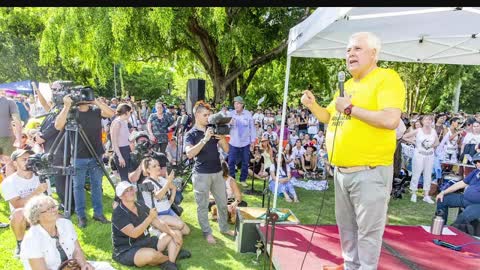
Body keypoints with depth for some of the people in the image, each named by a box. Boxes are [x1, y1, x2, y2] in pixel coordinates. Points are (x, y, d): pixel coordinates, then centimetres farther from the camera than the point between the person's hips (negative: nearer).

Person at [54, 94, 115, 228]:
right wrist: (67, 106, -22)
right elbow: (58, 126, -17)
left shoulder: (96, 111, 2)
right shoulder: (71, 112, -1)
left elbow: (111, 113, -16)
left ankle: (98, 212, 20)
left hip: (96, 156, 1)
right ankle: (81, 215, 16)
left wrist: (96, 101, -19)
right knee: (78, 186, 6)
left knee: (97, 185, 9)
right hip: (78, 157, -1)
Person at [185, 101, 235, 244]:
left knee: (223, 202, 15)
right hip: (201, 174, -5)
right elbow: (189, 154, -22)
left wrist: (222, 138, -15)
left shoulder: (213, 130, 8)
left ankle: (224, 227, 34)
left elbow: (226, 149, 5)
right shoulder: (191, 134, -5)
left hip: (217, 172, 5)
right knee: (202, 206, 7)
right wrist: (205, 139, -28)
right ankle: (207, 232, 23)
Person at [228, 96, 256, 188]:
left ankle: (243, 180, 24)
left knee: (245, 163, 10)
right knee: (231, 162, 1)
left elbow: (252, 127, 3)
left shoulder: (248, 114, -3)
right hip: (233, 142, 0)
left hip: (245, 142, 0)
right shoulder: (231, 114, -3)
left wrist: (253, 139, 3)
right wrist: (229, 124, -24)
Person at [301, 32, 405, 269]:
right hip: (341, 171, 8)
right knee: (346, 227, 20)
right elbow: (328, 117, 23)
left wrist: (351, 108, -19)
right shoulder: (346, 84, 15)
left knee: (368, 231, 4)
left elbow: (391, 120, -23)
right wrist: (312, 105, 4)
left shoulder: (387, 78, -9)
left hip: (370, 172, -8)